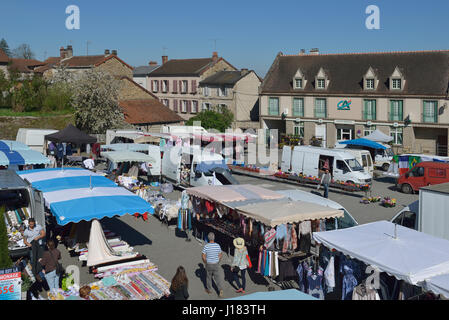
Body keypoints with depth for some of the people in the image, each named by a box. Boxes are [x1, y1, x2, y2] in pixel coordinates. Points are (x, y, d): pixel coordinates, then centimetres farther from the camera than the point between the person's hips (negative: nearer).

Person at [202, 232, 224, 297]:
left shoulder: (206, 246, -19)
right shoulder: (218, 246, -12)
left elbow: (203, 257, -13)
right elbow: (220, 256, -2)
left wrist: (205, 263, 6)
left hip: (208, 264, -1)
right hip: (216, 264, 1)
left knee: (208, 277, 20)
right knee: (217, 278, 10)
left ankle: (209, 289, 35)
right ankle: (220, 289, -8)